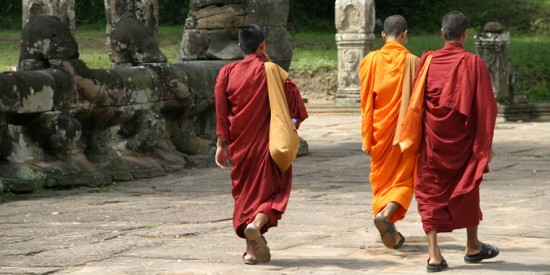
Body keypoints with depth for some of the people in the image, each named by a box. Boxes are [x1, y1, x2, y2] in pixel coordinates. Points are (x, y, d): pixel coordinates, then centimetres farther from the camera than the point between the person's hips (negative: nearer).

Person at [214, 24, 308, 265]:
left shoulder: (228, 72, 0)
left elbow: (221, 112, -1)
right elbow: (292, 105, -10)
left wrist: (221, 144, 3)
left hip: (240, 144, 3)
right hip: (267, 143, -3)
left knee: (246, 191, 15)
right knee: (273, 190, 8)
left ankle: (253, 249, 12)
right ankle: (257, 224, -22)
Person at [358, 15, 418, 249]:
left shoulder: (370, 61, -2)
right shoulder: (411, 61, -8)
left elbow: (366, 103, -2)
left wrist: (366, 138, 2)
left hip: (379, 131, 2)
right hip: (405, 131, -2)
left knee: (382, 178, 15)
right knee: (403, 179, 6)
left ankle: (392, 233, 17)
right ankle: (386, 214, -21)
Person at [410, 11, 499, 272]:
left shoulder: (427, 61, -3)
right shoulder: (474, 64, -9)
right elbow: (486, 106, -8)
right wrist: (487, 143, 0)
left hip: (432, 139, 1)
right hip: (462, 141, -1)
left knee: (430, 192, 5)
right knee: (466, 188, 19)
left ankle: (434, 255, -5)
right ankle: (473, 247, 30)